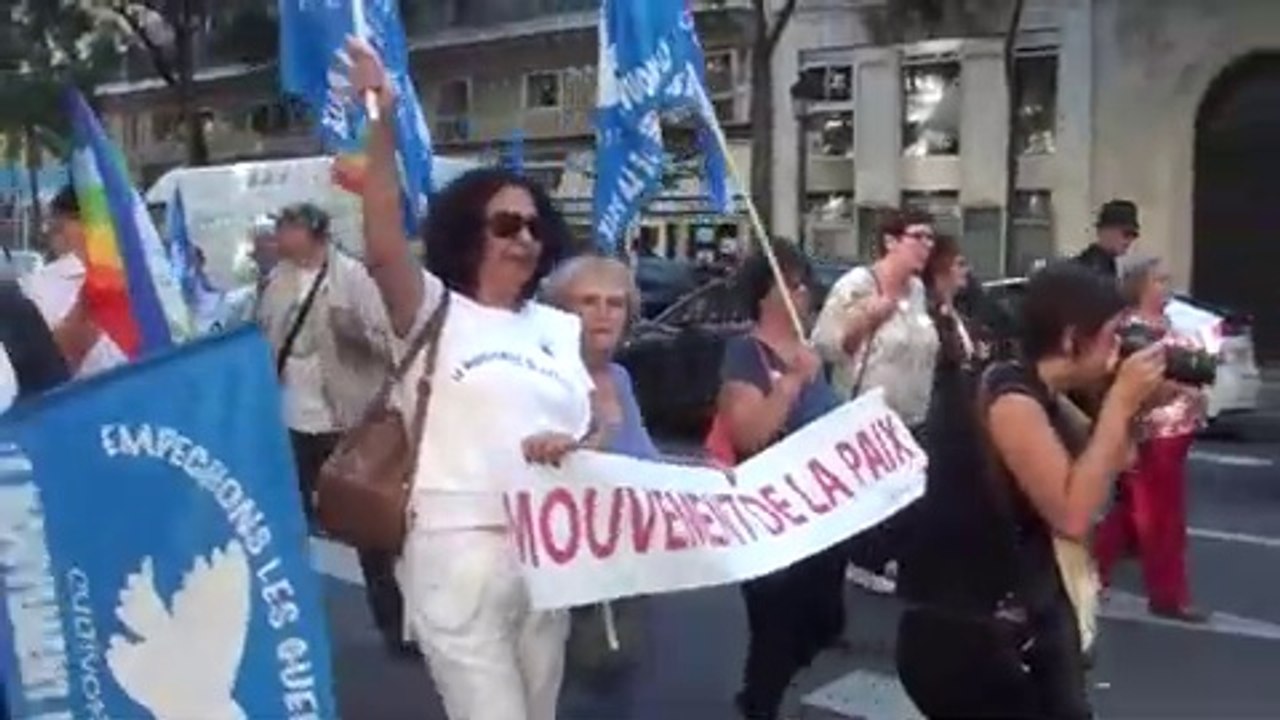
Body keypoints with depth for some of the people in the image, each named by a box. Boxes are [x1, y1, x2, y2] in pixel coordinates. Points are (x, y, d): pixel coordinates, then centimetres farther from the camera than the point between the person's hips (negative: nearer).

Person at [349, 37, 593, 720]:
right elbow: (383, 248, -20)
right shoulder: (435, 312, -1)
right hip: (458, 548, -5)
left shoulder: (561, 328, 14)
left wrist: (575, 449, -9)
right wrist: (382, 120, -26)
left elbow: (596, 433, 16)